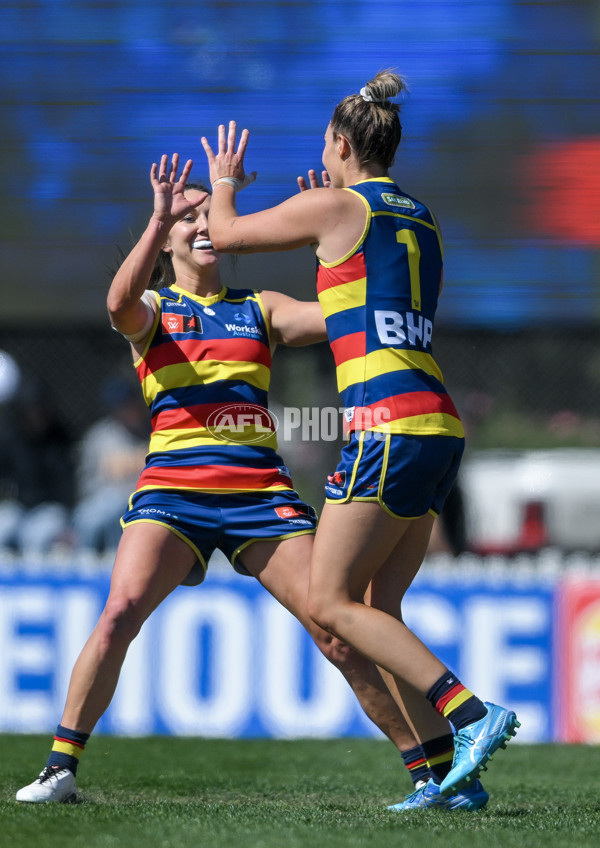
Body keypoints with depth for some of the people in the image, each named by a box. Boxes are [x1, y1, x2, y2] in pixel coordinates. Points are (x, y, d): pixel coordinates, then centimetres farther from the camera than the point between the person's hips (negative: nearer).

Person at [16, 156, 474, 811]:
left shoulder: (260, 309, 17)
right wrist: (160, 218, -24)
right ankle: (60, 767, -13)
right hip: (173, 486, -1)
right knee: (119, 614, -23)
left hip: (259, 489, 2)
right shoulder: (152, 311, 10)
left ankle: (433, 766, -1)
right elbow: (119, 304, -16)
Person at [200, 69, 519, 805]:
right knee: (379, 613, 10)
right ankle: (450, 771, 0)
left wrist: (224, 185, 33)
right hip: (439, 427, 8)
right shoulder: (422, 220, 19)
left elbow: (226, 234, 13)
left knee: (330, 602, -6)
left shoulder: (335, 206, -2)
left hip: (387, 424, -8)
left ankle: (473, 715, -18)